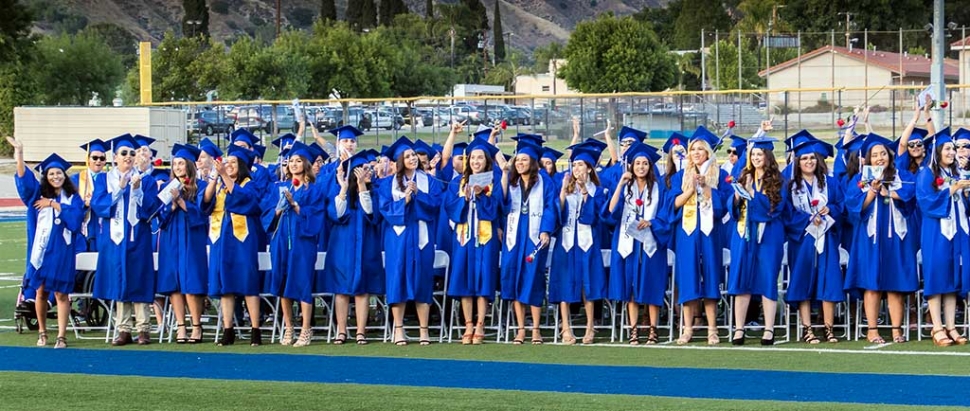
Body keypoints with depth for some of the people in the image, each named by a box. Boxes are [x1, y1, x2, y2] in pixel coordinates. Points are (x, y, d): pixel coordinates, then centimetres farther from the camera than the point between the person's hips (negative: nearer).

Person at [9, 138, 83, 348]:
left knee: (61, 293, -3)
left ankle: (62, 336, -4)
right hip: (42, 248, 1)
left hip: (62, 250, -1)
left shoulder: (72, 198, 8)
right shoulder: (39, 194, 9)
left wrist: (54, 204, -10)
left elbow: (75, 217, -10)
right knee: (41, 291, 5)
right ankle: (42, 332, 17)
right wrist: (19, 154, -16)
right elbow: (24, 178, -5)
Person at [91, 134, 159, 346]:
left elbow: (151, 207, -3)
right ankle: (123, 330, 4)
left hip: (138, 238, -1)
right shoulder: (104, 179, 11)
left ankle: (143, 329, -1)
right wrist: (119, 188, -12)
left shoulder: (146, 180, 8)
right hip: (114, 237, 1)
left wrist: (137, 189, -17)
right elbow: (97, 205, -3)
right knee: (118, 283, 1)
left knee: (138, 282, -4)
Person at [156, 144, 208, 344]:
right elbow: (162, 215, 8)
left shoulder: (199, 186, 2)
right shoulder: (168, 188, 13)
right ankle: (180, 327, 0)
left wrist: (180, 200, -17)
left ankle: (196, 327, -4)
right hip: (170, 240, 4)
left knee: (190, 284, -10)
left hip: (191, 241, -4)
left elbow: (199, 212, -8)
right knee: (173, 284, -1)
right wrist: (172, 204, -10)